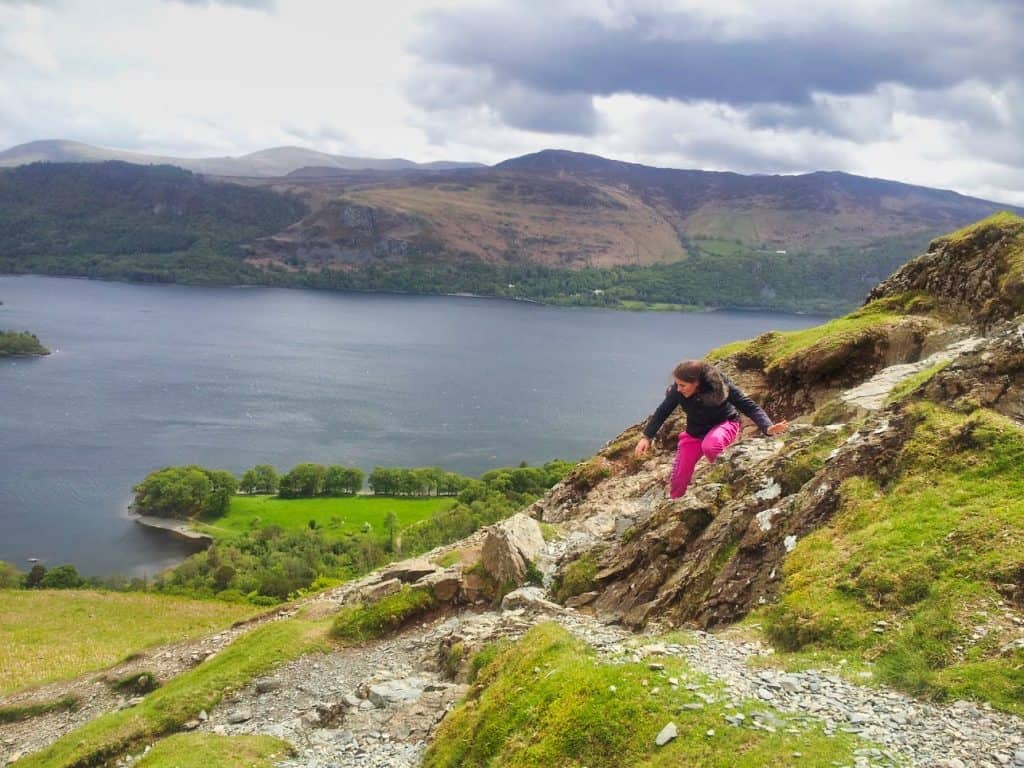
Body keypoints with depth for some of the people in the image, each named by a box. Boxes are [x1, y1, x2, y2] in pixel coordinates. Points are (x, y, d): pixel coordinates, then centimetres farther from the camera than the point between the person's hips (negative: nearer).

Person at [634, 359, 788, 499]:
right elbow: (662, 412, -8)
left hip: (724, 424, -3)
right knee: (679, 476, 2)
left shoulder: (719, 384, -33)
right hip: (695, 431, 4)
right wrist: (647, 437, -9)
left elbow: (748, 405, -29)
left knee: (710, 446, -39)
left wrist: (767, 427, -42)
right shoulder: (677, 391, -25)